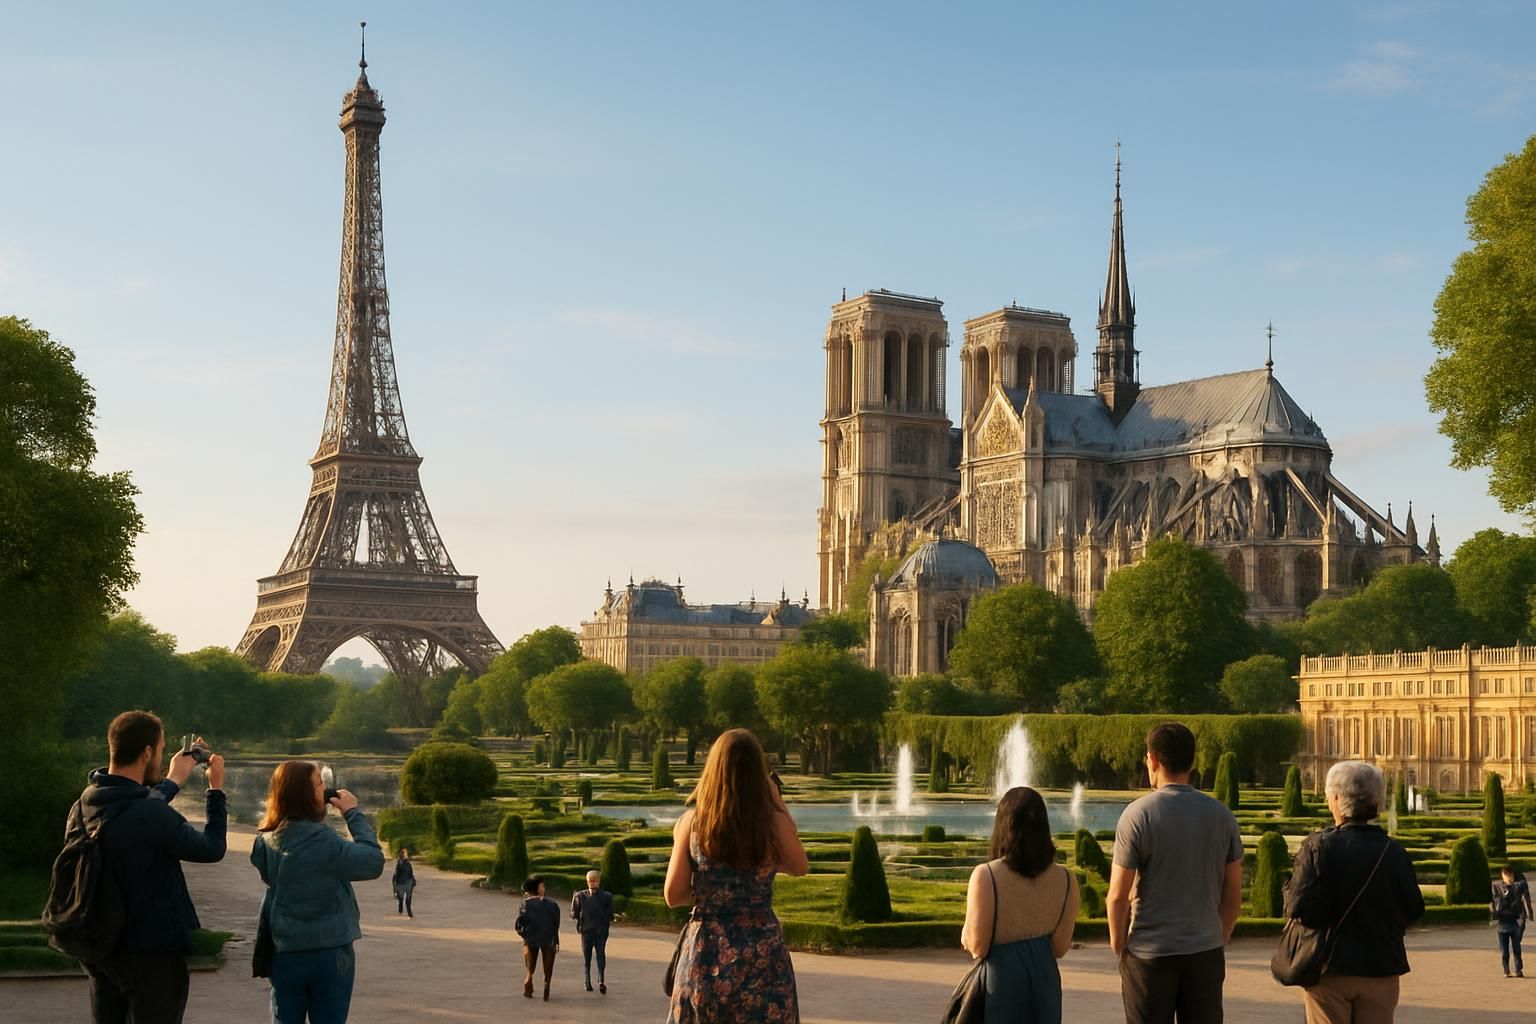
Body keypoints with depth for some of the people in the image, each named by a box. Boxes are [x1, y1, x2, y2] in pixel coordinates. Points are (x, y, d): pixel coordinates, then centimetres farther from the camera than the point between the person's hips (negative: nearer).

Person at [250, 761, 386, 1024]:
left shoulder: (266, 841, -3)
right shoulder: (322, 840, -20)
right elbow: (373, 862, -15)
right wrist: (353, 813, -6)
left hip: (284, 953, 4)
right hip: (329, 952, -4)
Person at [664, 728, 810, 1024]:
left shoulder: (691, 822, -6)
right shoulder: (775, 822, -10)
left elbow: (673, 896, -3)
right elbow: (800, 867, 11)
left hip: (706, 953, 1)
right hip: (763, 953, -1)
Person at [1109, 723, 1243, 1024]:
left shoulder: (1138, 814, -11)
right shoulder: (1221, 815, 1)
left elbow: (1118, 897, -11)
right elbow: (1234, 893, 5)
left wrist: (1118, 945, 3)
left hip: (1150, 953, -3)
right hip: (1206, 952, 3)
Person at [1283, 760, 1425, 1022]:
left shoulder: (1318, 846, -12)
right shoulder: (1394, 851, -3)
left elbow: (1298, 909, -17)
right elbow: (1414, 910, 0)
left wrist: (1289, 885, 2)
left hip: (1330, 970, -2)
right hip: (1380, 970, 2)